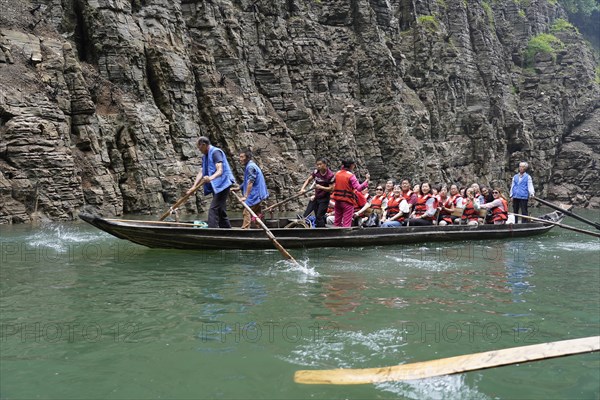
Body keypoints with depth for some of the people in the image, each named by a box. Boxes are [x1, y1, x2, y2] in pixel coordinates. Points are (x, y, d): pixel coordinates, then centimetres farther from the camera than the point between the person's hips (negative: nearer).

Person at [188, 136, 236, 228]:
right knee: (220, 211, 11)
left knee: (213, 209, -18)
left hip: (222, 184, -10)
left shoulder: (216, 152, -12)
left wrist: (211, 178, -44)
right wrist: (194, 187, -3)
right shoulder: (205, 156, 16)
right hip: (216, 186, 10)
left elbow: (220, 171, -25)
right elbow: (201, 173, 9)